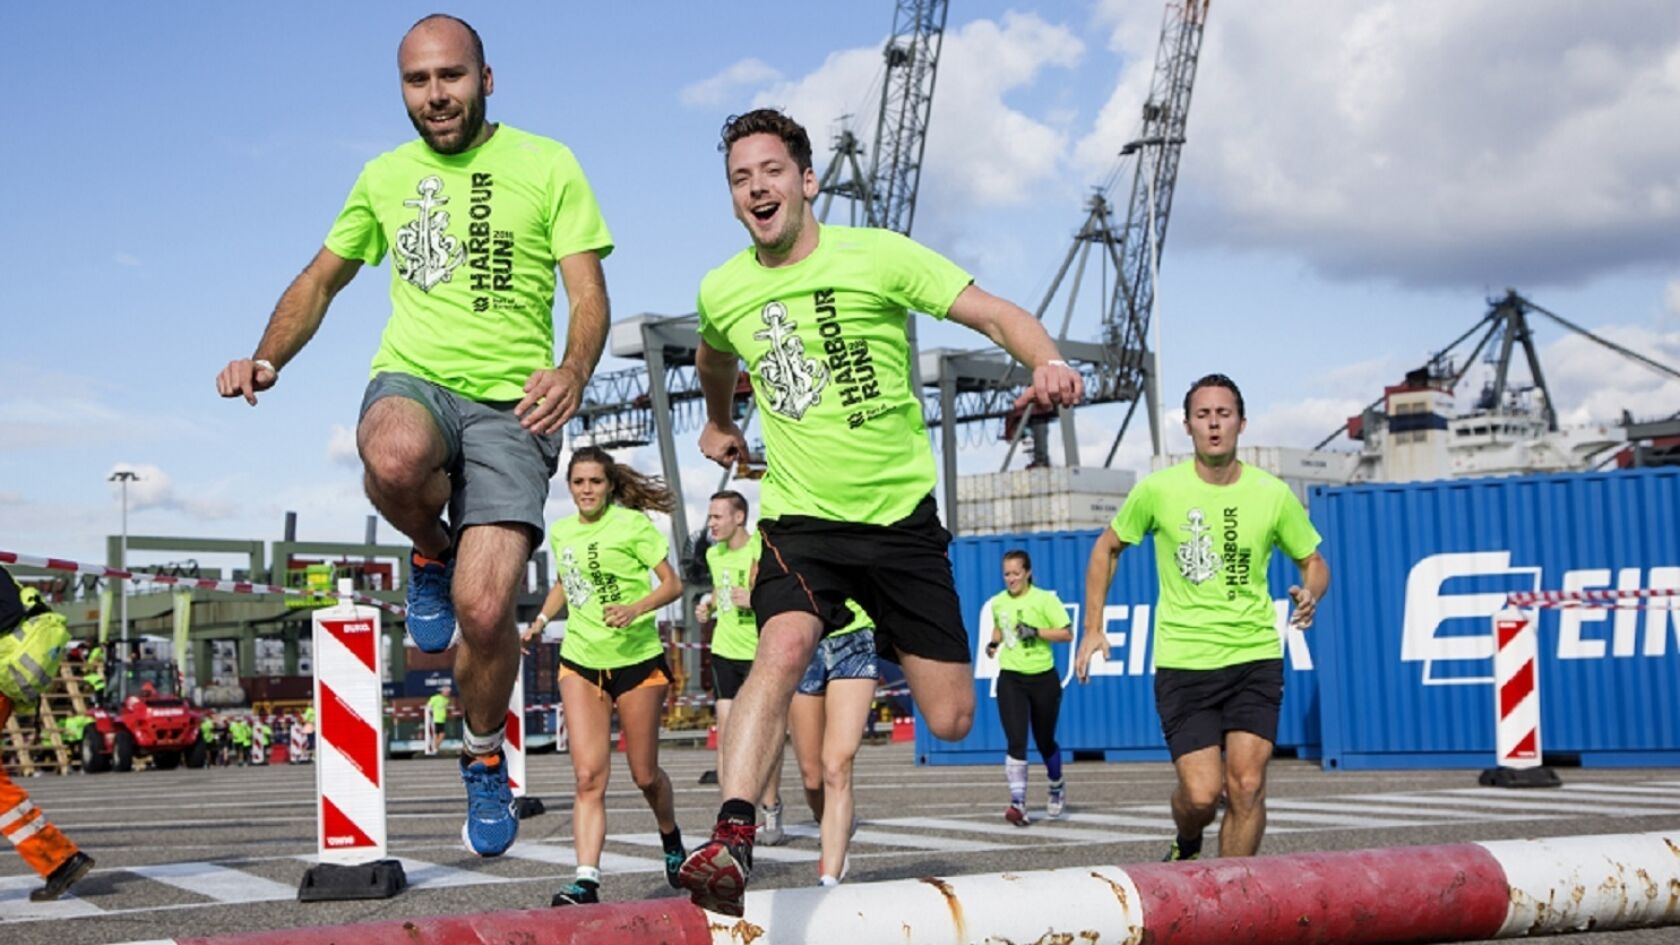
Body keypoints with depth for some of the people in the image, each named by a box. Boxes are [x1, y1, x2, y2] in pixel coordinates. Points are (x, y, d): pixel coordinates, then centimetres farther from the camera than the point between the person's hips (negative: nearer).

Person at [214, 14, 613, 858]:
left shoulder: (546, 165, 3)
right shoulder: (385, 176, 13)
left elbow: (589, 291, -2)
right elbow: (321, 279, 22)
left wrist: (574, 369, -24)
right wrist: (267, 358, 3)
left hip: (510, 403, -1)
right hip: (412, 377, 2)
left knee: (484, 609, -15)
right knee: (394, 458, -40)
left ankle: (483, 759, 17)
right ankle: (433, 553, -3)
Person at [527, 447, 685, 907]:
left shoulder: (633, 524, -8)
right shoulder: (561, 532, 7)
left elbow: (672, 584, -9)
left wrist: (635, 609, -24)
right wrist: (541, 619, 12)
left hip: (637, 659, -3)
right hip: (580, 661, 3)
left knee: (644, 774, 8)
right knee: (588, 775, -10)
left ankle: (672, 840, 38)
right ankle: (587, 880, -15)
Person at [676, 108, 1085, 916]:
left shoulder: (878, 256, -8)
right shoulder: (721, 292, 2)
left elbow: (994, 313, -12)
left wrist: (1046, 363, -32)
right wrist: (718, 424, 38)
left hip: (902, 515, 0)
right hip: (801, 519, 1)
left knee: (951, 722, 2)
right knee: (783, 648, -30)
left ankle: (892, 641, 37)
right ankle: (731, 841, -36)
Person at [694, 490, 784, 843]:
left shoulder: (763, 551, -12)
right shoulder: (713, 553, 9)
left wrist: (756, 599, -24)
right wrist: (709, 605, 8)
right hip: (725, 649, 5)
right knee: (726, 729, -2)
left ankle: (770, 811, 13)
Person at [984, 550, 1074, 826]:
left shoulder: (1045, 599, -7)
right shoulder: (998, 603, 6)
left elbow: (1067, 633, -10)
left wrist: (1036, 631, -22)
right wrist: (994, 643, 7)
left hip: (1043, 678, -2)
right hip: (1011, 679, 2)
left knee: (1045, 742, 12)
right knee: (1016, 742, -14)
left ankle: (1057, 788, 40)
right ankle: (1018, 802, -18)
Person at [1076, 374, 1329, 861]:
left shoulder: (1273, 494, -1)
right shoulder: (1158, 490, -4)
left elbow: (1313, 560, 12)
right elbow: (1107, 548, 11)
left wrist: (1311, 593, -11)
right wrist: (1093, 628, 6)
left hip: (1256, 658, 1)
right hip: (1182, 661, -1)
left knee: (1247, 786, -10)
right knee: (1201, 794, -8)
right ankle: (1186, 849, 28)